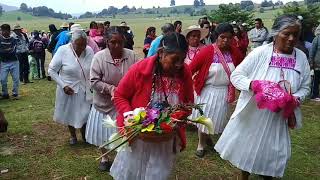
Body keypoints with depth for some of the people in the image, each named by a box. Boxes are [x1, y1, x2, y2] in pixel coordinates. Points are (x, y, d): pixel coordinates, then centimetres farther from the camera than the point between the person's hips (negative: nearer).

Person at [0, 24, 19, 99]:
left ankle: (15, 93, 13)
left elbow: (12, 51, -11)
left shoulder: (13, 40, 1)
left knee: (16, 78, 0)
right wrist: (8, 50, -11)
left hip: (14, 62, 0)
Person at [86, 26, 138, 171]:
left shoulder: (131, 55, -9)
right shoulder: (99, 57, -13)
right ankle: (104, 157, 41)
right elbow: (94, 81, -13)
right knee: (104, 132, 16)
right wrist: (110, 88, -25)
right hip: (105, 103, 0)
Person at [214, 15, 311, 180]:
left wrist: (295, 99, -16)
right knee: (246, 147, 16)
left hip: (278, 116, 3)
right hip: (252, 113, -2)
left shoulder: (301, 58, -3)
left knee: (272, 153, 17)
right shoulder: (260, 52, -14)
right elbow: (235, 75, -13)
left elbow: (305, 87, 5)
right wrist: (253, 84, -31)